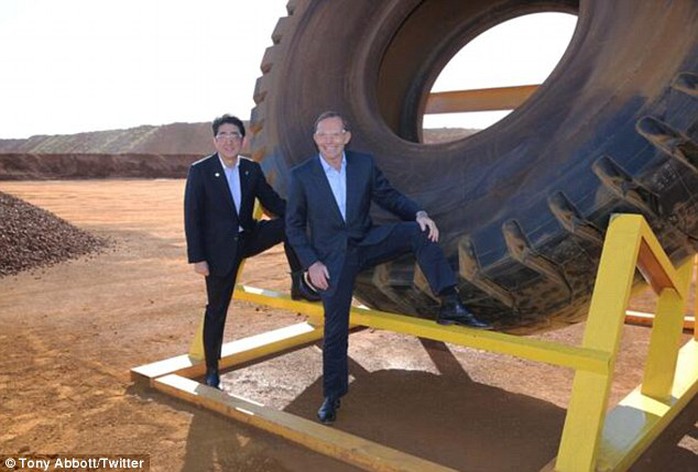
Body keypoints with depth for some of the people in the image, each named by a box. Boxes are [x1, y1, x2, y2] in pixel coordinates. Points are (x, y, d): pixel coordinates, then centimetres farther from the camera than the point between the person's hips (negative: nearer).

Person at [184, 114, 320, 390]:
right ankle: (211, 370, 22)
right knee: (217, 309, 4)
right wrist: (197, 258, -16)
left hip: (248, 237, 4)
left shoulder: (252, 169, 1)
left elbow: (272, 201, 4)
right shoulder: (200, 171, -11)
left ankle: (298, 284, -3)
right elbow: (192, 217, -12)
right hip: (219, 249, -3)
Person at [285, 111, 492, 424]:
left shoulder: (364, 163, -2)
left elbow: (388, 196, 5)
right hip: (331, 258, -2)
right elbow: (293, 225, -2)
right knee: (335, 327, 0)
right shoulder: (301, 175, -8)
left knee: (419, 232, -22)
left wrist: (419, 214, -15)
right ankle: (332, 395, 20)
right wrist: (311, 263, -12)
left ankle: (450, 306, -20)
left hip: (366, 242, 2)